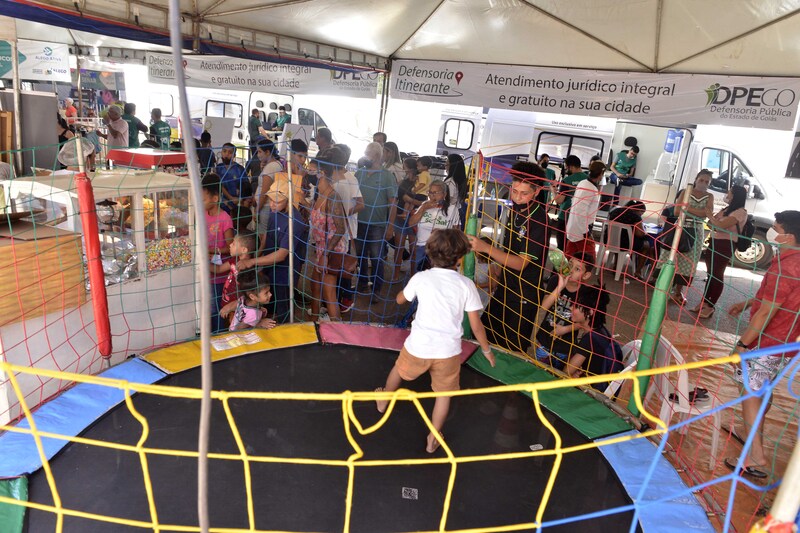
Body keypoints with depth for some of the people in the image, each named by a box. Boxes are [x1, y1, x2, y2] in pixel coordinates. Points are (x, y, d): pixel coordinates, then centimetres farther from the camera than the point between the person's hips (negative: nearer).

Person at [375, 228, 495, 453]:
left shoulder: (421, 278, -5)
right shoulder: (466, 285, -6)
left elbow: (400, 300, 15)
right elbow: (476, 325, -2)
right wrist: (487, 350, 14)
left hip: (418, 347, 1)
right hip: (448, 351, -1)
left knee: (399, 370, 32)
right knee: (444, 392, 23)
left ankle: (383, 400, 57)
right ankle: (433, 439, 34)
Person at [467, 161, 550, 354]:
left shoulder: (540, 221, -23)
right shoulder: (515, 209, -1)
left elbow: (521, 263, -26)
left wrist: (486, 248, -37)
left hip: (524, 294, -7)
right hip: (505, 286, 7)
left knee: (512, 348, 7)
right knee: (486, 335, 17)